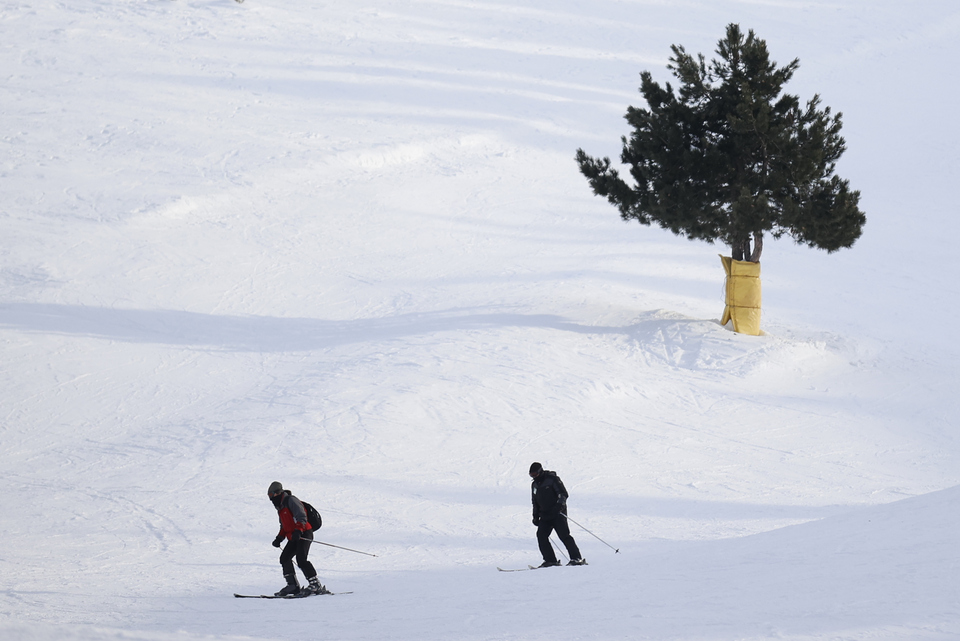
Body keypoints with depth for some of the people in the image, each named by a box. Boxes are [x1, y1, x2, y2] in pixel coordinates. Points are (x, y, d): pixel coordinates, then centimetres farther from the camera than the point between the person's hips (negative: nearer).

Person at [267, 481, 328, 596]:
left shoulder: (291, 501, -9)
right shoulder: (280, 507, 21)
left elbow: (301, 517, -19)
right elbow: (284, 526, 29)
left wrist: (298, 531, -33)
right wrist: (279, 538, 14)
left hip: (304, 534, -10)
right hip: (294, 538, 10)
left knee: (301, 559, -22)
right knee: (284, 558, 5)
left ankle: (315, 585, -22)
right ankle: (293, 585, 9)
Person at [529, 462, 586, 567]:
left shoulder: (552, 479, -6)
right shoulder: (534, 485, 15)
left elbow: (563, 493, -10)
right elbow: (535, 502, 25)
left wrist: (559, 505, -26)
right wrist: (535, 516, 18)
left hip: (557, 514, -7)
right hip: (545, 515, 7)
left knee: (564, 536, -14)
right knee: (541, 535, -9)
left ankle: (576, 558, -12)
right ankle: (550, 560, -6)